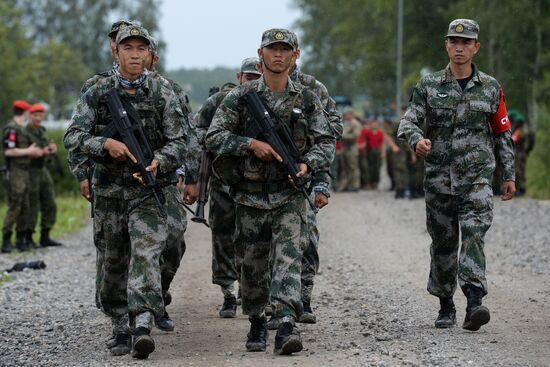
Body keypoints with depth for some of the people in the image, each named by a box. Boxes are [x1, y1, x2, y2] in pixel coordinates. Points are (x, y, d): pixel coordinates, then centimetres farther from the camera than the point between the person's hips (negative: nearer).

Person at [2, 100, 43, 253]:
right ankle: (6, 241, -8)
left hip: (24, 173, 10)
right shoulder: (11, 129, -14)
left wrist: (34, 152, 8)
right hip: (14, 173, -10)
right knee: (14, 207, -11)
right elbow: (9, 151, -21)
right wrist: (28, 151, -13)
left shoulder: (22, 129, 17)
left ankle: (21, 240, 14)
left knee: (24, 207, 9)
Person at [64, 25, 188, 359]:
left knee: (145, 255, -19)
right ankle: (121, 329, 24)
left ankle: (143, 327, -28)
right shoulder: (97, 93, 3)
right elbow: (72, 137, -4)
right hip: (110, 191, 3)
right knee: (113, 264, 10)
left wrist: (158, 162, -24)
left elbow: (179, 142, -4)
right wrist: (106, 144, -21)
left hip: (152, 190, -3)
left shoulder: (163, 93, -1)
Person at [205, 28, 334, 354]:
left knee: (289, 256, -16)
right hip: (251, 195, 1)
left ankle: (286, 325, -26)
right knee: (254, 263, 10)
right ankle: (257, 323, 29)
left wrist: (307, 164, -15)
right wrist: (252, 144, -17)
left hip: (290, 195, -1)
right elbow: (214, 137, -3)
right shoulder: (240, 97, 1)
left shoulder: (307, 100, 5)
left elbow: (326, 143, 5)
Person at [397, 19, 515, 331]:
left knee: (474, 235, -18)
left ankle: (474, 304, -28)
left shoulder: (491, 88, 7)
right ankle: (446, 306, 22)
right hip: (439, 176, 1)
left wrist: (509, 175, 10)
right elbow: (408, 121, -4)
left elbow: (503, 133, 13)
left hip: (477, 176, -1)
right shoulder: (429, 86, 5)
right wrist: (417, 139, -28)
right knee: (443, 243, 8)